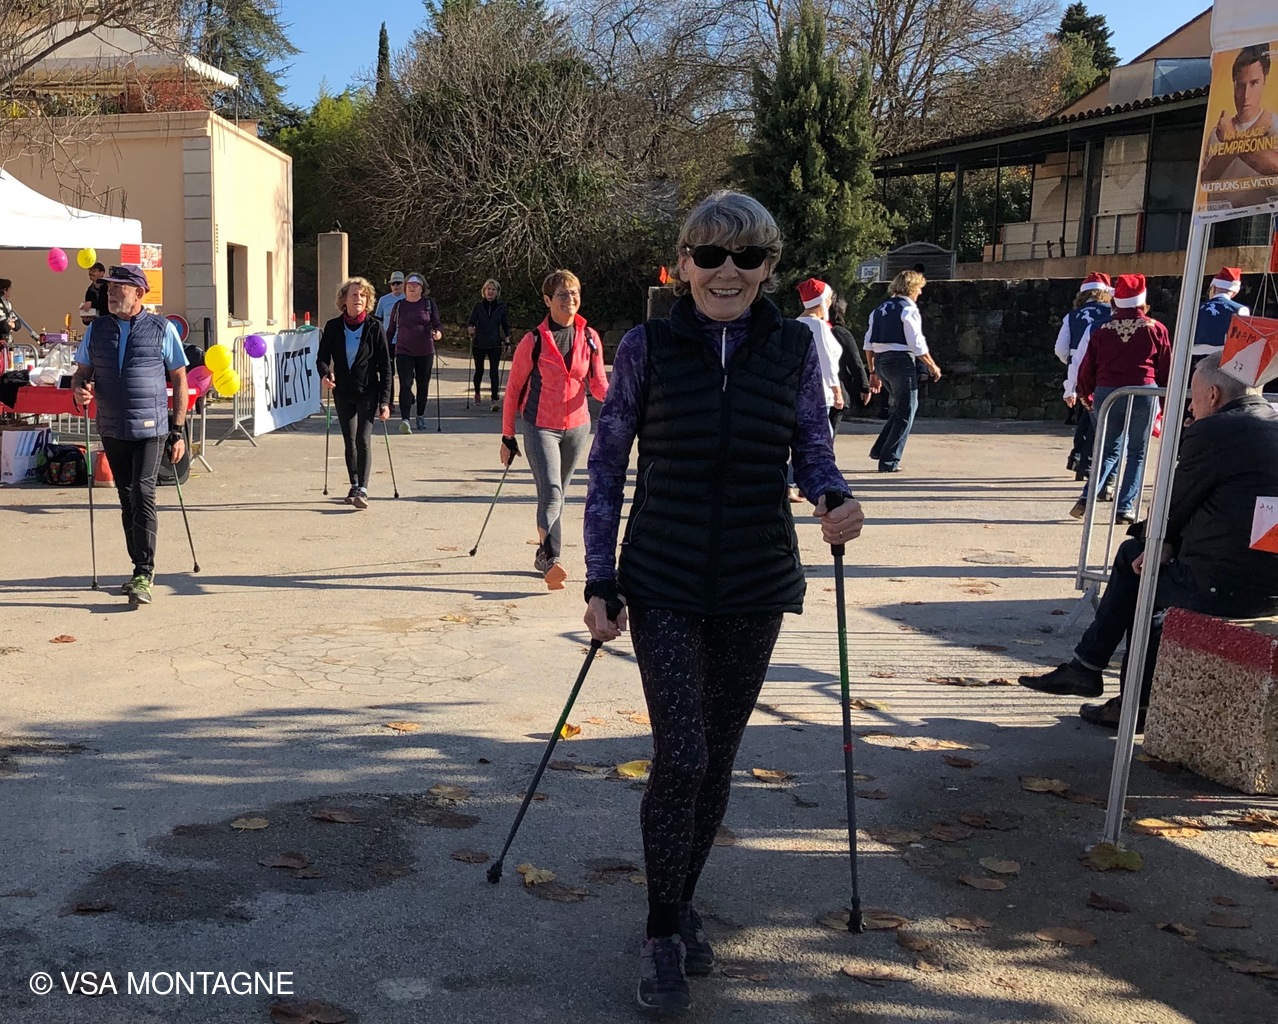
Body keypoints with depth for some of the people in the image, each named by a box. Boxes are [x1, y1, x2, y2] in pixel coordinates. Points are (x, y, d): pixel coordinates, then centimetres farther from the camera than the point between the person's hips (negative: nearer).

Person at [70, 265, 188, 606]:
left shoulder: (162, 329, -1)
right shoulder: (96, 329, 9)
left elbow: (179, 380, 2)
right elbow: (81, 371, 16)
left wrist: (178, 431, -2)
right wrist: (80, 389, -9)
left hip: (150, 428, -4)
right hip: (112, 429, 4)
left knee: (143, 494, -14)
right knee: (127, 501, 11)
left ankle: (144, 576, -12)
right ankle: (140, 568, 23)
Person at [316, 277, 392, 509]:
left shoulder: (374, 327, -6)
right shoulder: (333, 327, 1)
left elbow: (385, 366, -5)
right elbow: (322, 356, 4)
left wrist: (385, 400, -9)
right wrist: (324, 374, -21)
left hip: (368, 392, -3)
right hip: (342, 392, 3)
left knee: (363, 439, -14)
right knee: (349, 441, 11)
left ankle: (362, 490, -16)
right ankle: (354, 485, 24)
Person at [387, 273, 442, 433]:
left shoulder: (429, 303, 4)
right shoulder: (399, 306, 8)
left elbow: (436, 322, 0)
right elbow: (391, 330, 13)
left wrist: (437, 332, -23)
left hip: (425, 352, 0)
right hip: (404, 352, 0)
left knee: (423, 385, 10)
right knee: (405, 385, -13)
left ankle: (421, 416, 28)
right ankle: (405, 419, -20)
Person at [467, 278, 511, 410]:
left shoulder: (501, 307, 0)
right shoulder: (478, 306, -1)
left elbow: (506, 325, 8)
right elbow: (471, 322, -1)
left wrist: (507, 339, -1)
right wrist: (470, 329, -23)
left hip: (495, 345, -1)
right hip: (479, 344, 1)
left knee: (494, 371, -9)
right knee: (479, 370, 14)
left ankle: (495, 399, -11)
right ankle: (477, 393, 38)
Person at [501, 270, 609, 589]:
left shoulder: (590, 338, 2)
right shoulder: (534, 341, -8)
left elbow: (598, 384, 7)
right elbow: (514, 389, -1)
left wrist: (612, 396, -17)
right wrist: (508, 436, 1)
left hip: (577, 426, 4)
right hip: (540, 427, -4)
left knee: (558, 494, 14)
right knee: (551, 492, -20)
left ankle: (543, 557, 28)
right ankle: (551, 560, -24)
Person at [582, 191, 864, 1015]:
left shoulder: (794, 347, 0)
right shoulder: (649, 347, -5)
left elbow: (812, 450, 8)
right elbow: (608, 467, 0)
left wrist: (836, 499, -16)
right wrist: (601, 583, -3)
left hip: (755, 586, 2)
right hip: (666, 585, -2)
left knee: (718, 758, 12)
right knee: (681, 757, -7)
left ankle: (683, 904, 35)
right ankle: (664, 935, 15)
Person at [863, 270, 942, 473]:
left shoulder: (880, 309, 14)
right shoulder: (909, 310, -8)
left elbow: (869, 343, 14)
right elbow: (917, 345, -13)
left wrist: (873, 371, 20)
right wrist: (932, 366, -1)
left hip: (880, 361, 8)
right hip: (901, 361, -7)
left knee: (898, 407, 22)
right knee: (905, 412, 2)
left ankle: (880, 449, 17)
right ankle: (889, 461, 1)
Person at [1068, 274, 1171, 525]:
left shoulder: (1101, 330, 4)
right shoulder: (1156, 329, 1)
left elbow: (1087, 368, 6)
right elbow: (1166, 370, 4)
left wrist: (1086, 395, 22)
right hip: (1143, 393, -2)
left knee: (1108, 450, 14)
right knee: (1137, 452, 9)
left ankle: (1087, 498, -2)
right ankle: (1125, 507, 4)